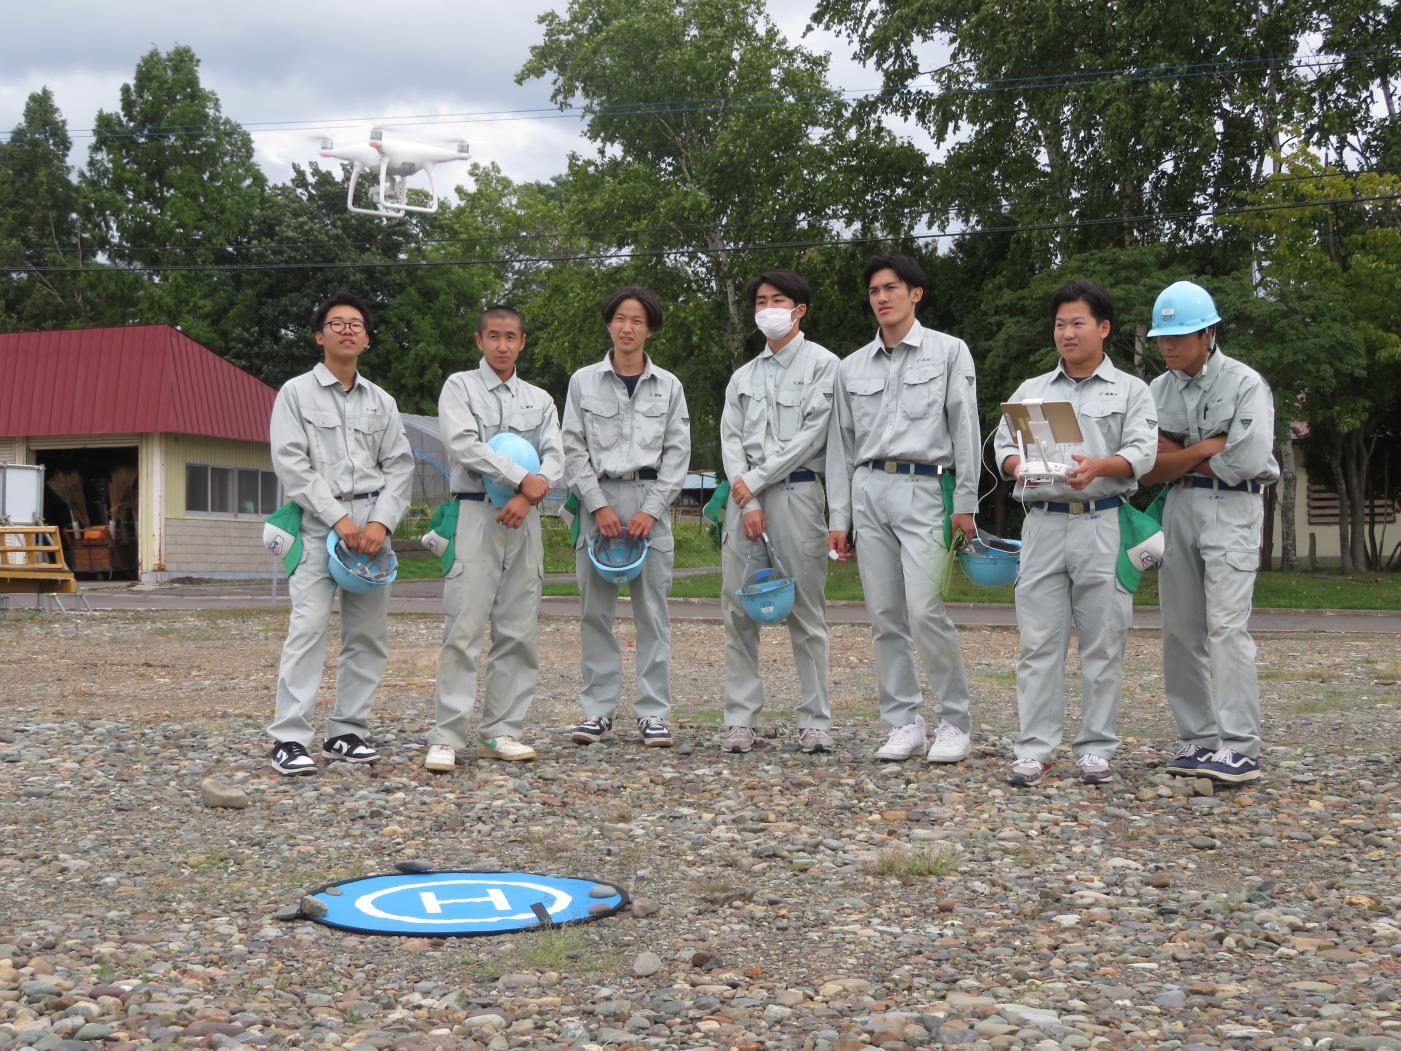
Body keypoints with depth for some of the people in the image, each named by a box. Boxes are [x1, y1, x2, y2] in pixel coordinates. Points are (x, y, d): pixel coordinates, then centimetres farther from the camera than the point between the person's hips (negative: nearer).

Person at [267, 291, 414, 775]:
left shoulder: (382, 402, 16)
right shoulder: (296, 393, 5)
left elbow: (399, 466, 9)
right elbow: (290, 463, -4)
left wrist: (381, 522, -8)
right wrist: (337, 517, -13)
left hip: (371, 522, 4)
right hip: (318, 523, -4)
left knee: (369, 633, 3)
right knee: (309, 628, -13)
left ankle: (347, 732, 12)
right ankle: (289, 739, -13)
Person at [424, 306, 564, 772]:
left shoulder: (539, 399, 17)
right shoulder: (459, 386, 7)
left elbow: (555, 458, 4)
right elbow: (464, 444, -9)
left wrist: (526, 498, -14)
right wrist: (523, 478, -13)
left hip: (523, 519, 4)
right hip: (476, 513, -4)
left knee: (519, 631, 2)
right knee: (464, 628, -10)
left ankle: (501, 732, 9)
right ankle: (447, 737, -9)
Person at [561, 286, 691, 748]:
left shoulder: (668, 386, 8)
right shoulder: (584, 381, 6)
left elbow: (677, 453, 4)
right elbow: (574, 450, 3)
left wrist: (650, 510, -7)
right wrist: (599, 506, -8)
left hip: (650, 501, 0)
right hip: (599, 499, 0)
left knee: (653, 612, 0)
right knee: (595, 610, 0)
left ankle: (653, 713, 4)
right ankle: (598, 709, 7)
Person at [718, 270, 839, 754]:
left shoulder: (822, 364, 3)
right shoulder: (743, 376, 18)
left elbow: (812, 435, -7)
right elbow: (731, 441, 8)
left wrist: (757, 479, -8)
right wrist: (748, 504, -6)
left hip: (796, 493, -4)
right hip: (745, 497, 5)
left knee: (805, 611, -3)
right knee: (739, 610, 1)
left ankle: (816, 721, 2)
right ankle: (740, 719, 5)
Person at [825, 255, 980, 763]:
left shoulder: (949, 352, 5)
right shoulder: (852, 367, 15)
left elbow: (965, 430, 1)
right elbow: (841, 445, 15)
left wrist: (965, 505, -5)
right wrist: (838, 519, 9)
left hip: (924, 489, -4)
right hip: (868, 491, 4)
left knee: (925, 611, -13)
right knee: (885, 617, 3)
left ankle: (954, 722, 0)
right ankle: (904, 724, 10)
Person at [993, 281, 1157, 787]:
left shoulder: (1130, 391, 10)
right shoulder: (1031, 390, 19)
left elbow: (1141, 453, -3)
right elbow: (1003, 445, 12)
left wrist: (1098, 466, -23)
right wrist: (1018, 466, -12)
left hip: (1103, 523, -2)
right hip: (1043, 522, 2)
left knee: (1102, 642, 1)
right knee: (1039, 640, -1)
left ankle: (1097, 747, 8)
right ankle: (1034, 747, 2)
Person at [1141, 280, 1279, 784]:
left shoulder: (1244, 383, -5)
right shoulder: (1159, 390, 10)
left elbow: (1247, 462, -16)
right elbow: (1148, 470, 2)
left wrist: (1178, 456, -5)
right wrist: (1205, 448, -11)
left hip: (1231, 510, -6)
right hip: (1178, 510, 6)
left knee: (1226, 624, -14)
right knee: (1181, 629, 4)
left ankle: (1240, 748, -14)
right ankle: (1197, 739, 11)